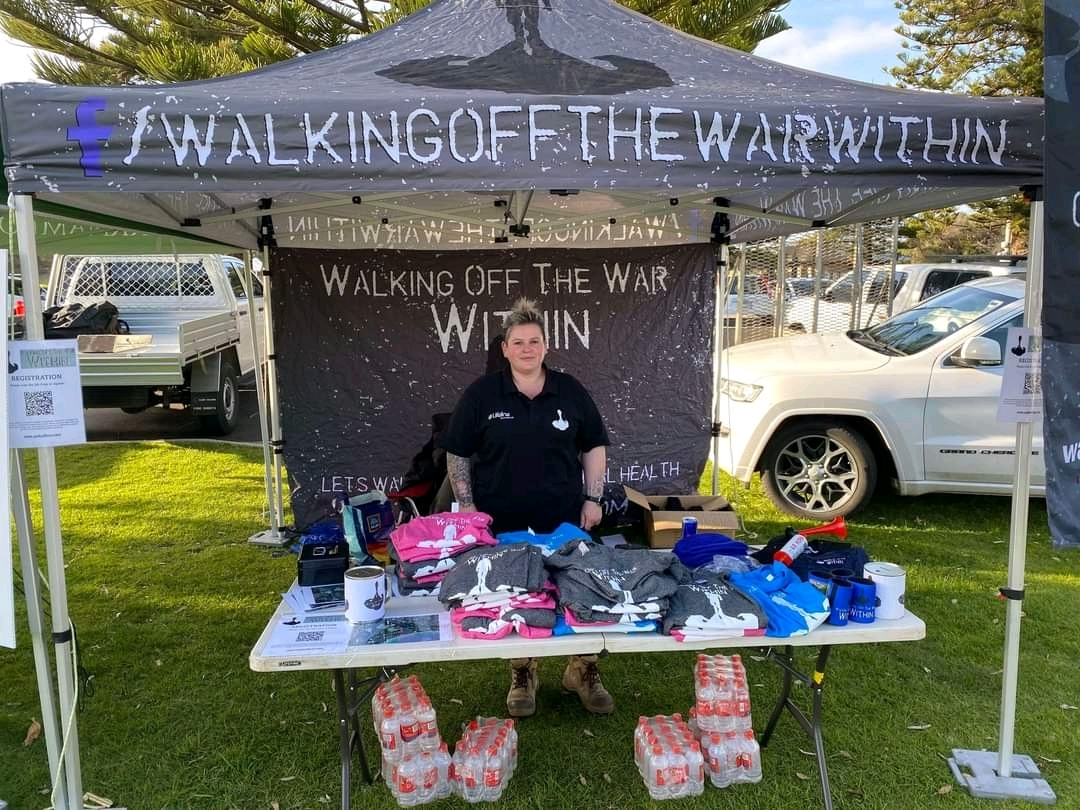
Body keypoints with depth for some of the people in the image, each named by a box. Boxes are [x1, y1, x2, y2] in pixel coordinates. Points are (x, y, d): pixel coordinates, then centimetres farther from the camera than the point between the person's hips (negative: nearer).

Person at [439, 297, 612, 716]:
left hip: (565, 523, 1)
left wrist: (593, 498, 3)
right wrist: (467, 506, -4)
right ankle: (522, 674, 31)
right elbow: (457, 454, 1)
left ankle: (583, 671, 28)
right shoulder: (481, 394, -3)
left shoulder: (571, 391, 2)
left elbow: (594, 447, 9)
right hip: (503, 525, -1)